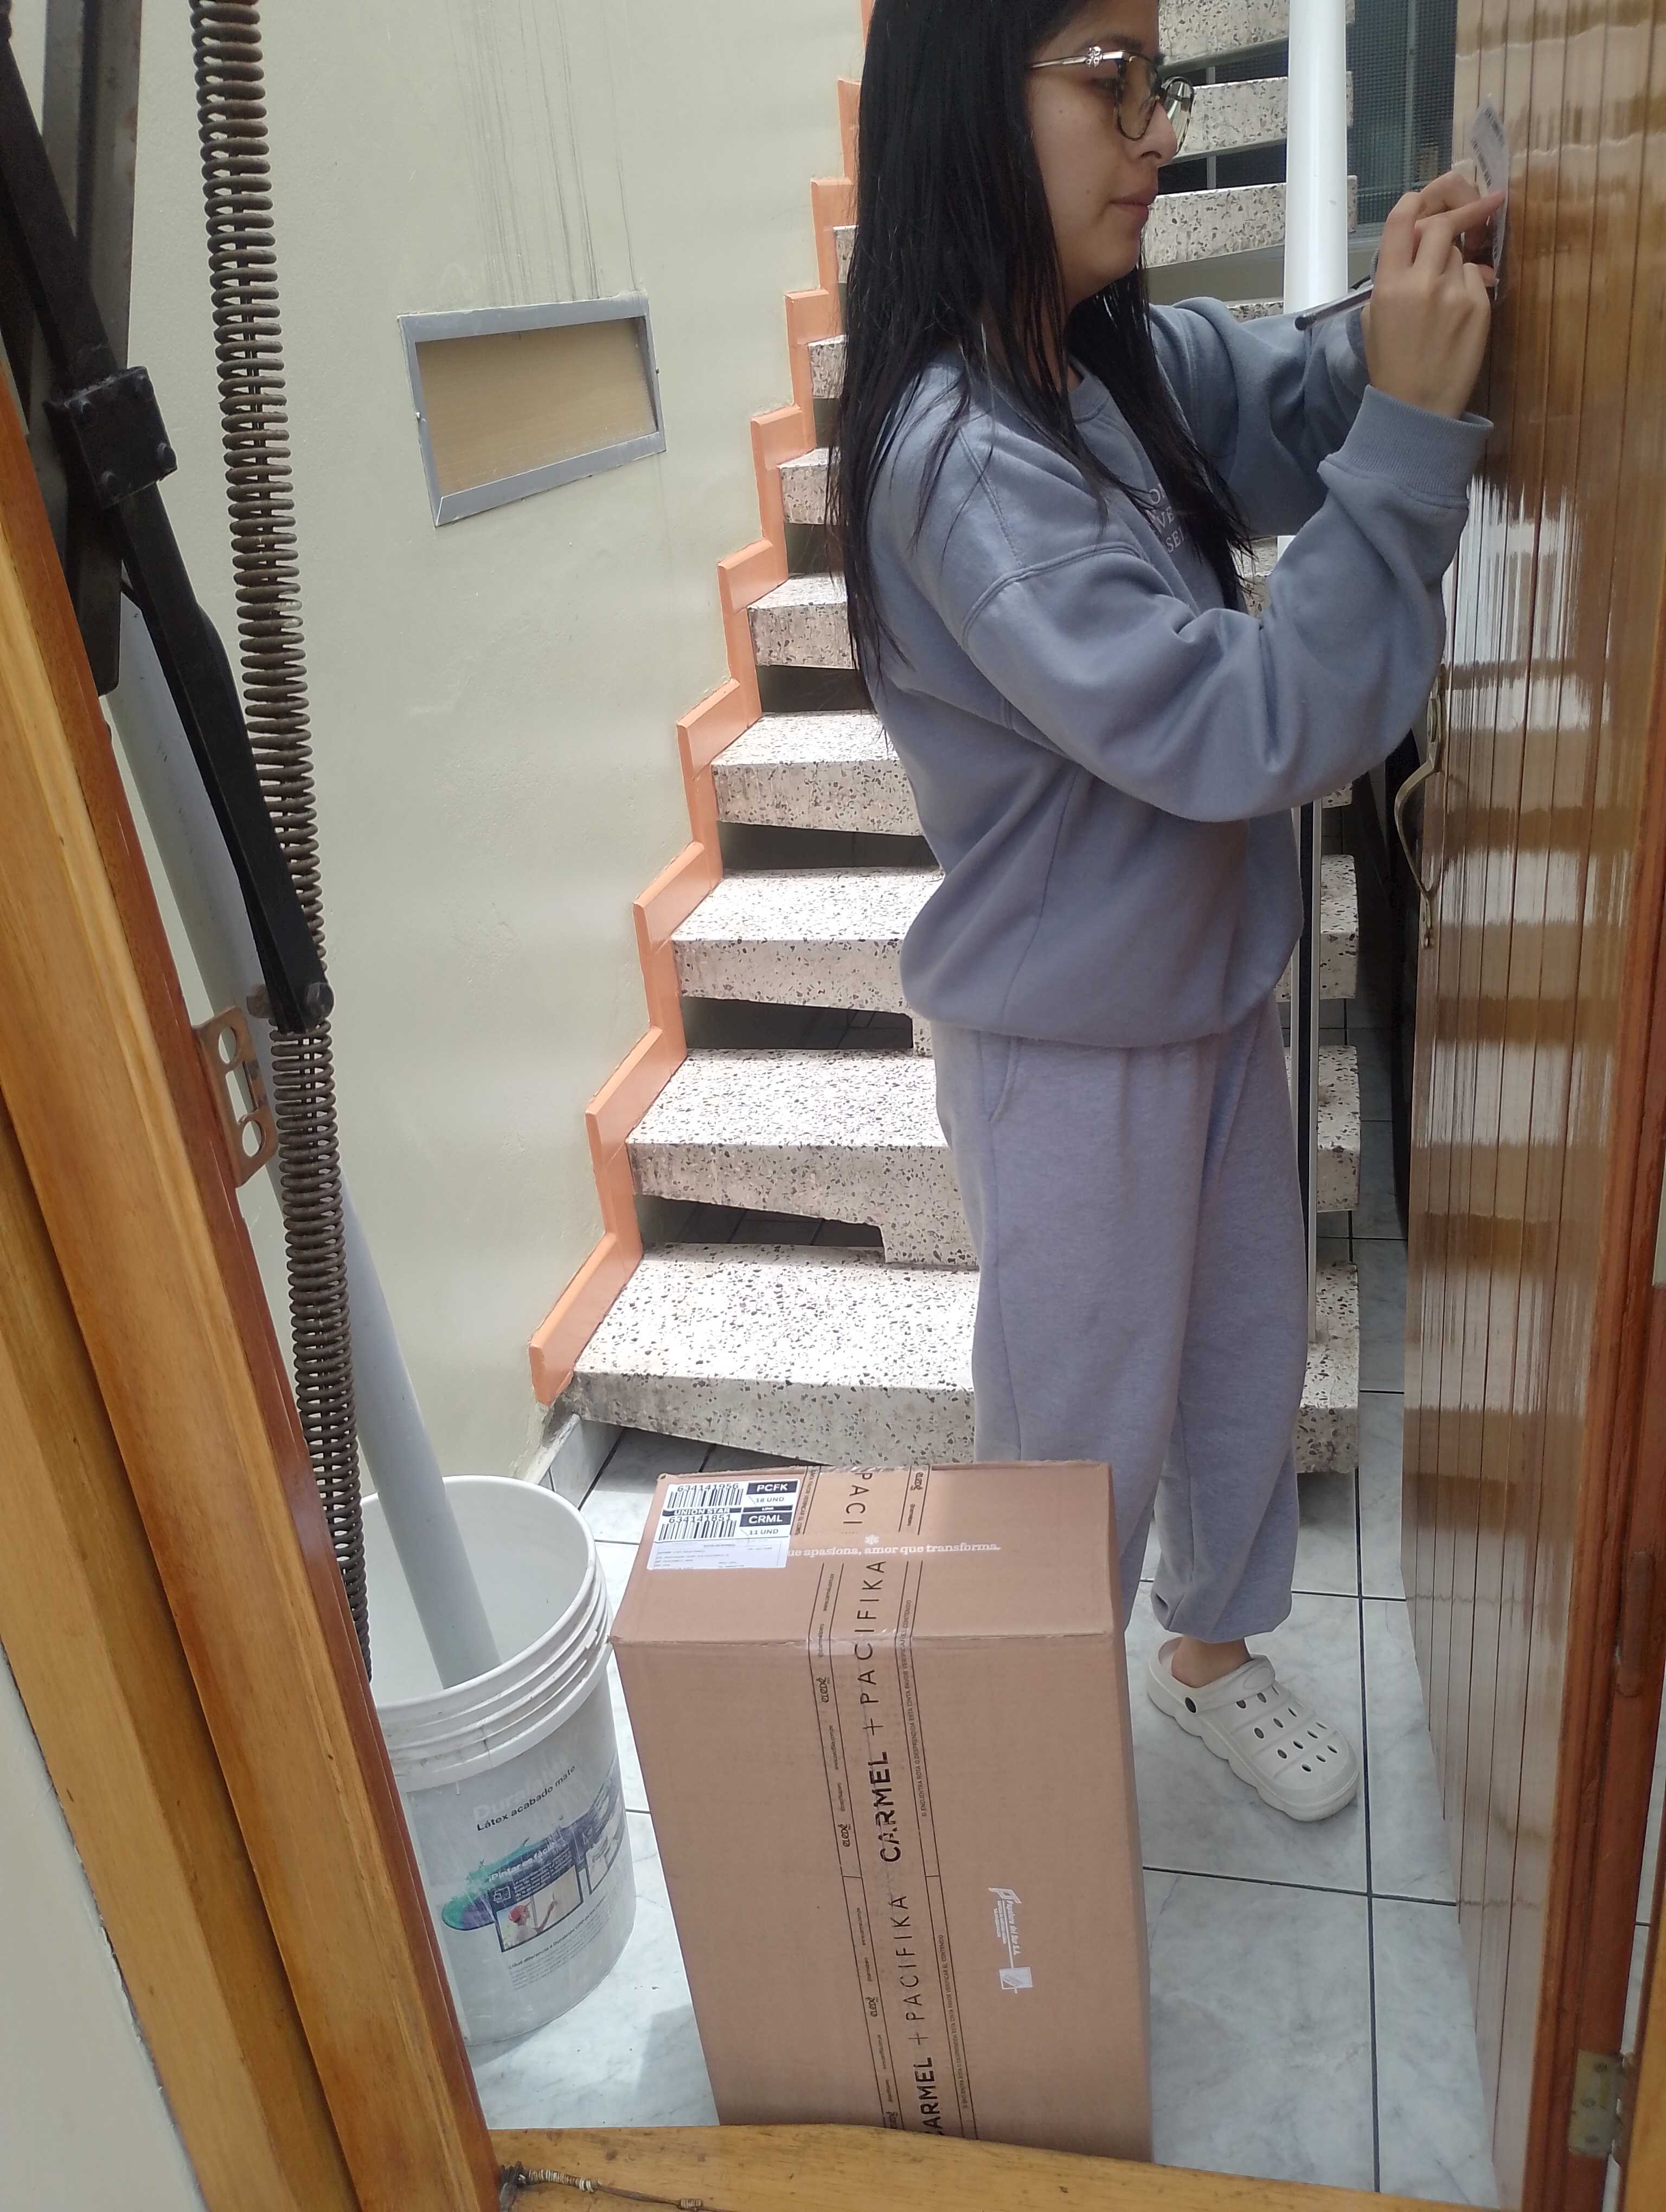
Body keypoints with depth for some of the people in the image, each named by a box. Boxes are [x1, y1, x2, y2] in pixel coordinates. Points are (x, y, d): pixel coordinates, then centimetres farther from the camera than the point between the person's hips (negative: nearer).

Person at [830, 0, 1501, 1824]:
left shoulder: (1127, 360, -2)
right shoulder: (958, 455, -27)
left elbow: (1299, 402, 11)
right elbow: (1242, 731, -31)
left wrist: (1406, 323, -10)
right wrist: (1410, 424, -29)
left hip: (1214, 980, 8)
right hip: (1073, 1040, -8)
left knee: (1248, 1353, 23)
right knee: (1084, 1418, 14)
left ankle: (1213, 1648, 50)